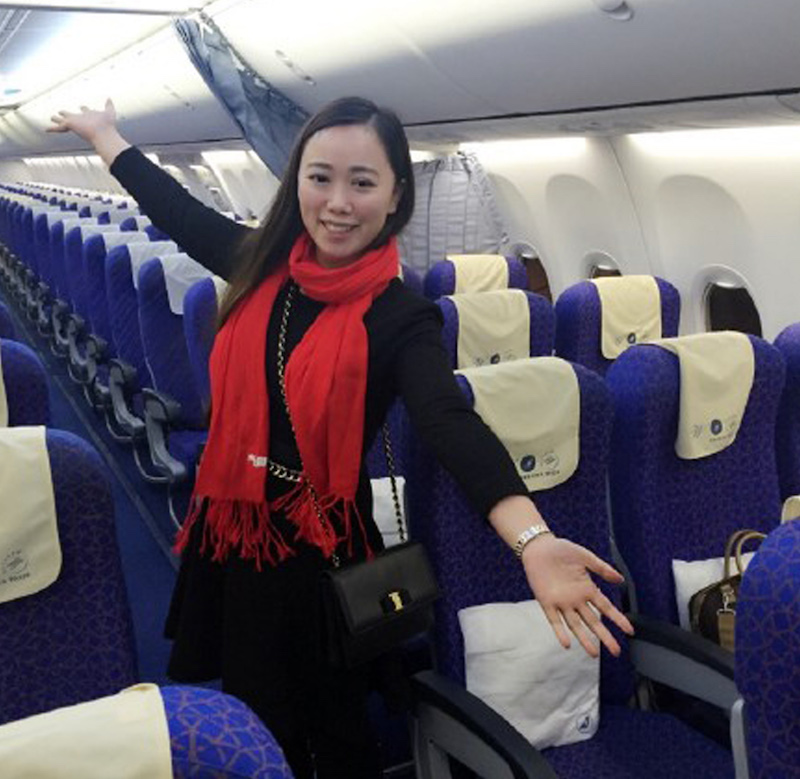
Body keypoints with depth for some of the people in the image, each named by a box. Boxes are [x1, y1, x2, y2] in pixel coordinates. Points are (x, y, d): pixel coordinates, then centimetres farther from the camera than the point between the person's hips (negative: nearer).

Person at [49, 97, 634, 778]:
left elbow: (453, 425, -32)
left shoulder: (400, 317, -16)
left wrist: (533, 539, -49)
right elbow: (177, 210, 14)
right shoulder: (266, 265, -3)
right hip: (229, 531, 5)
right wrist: (103, 132, 29)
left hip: (319, 549, -5)